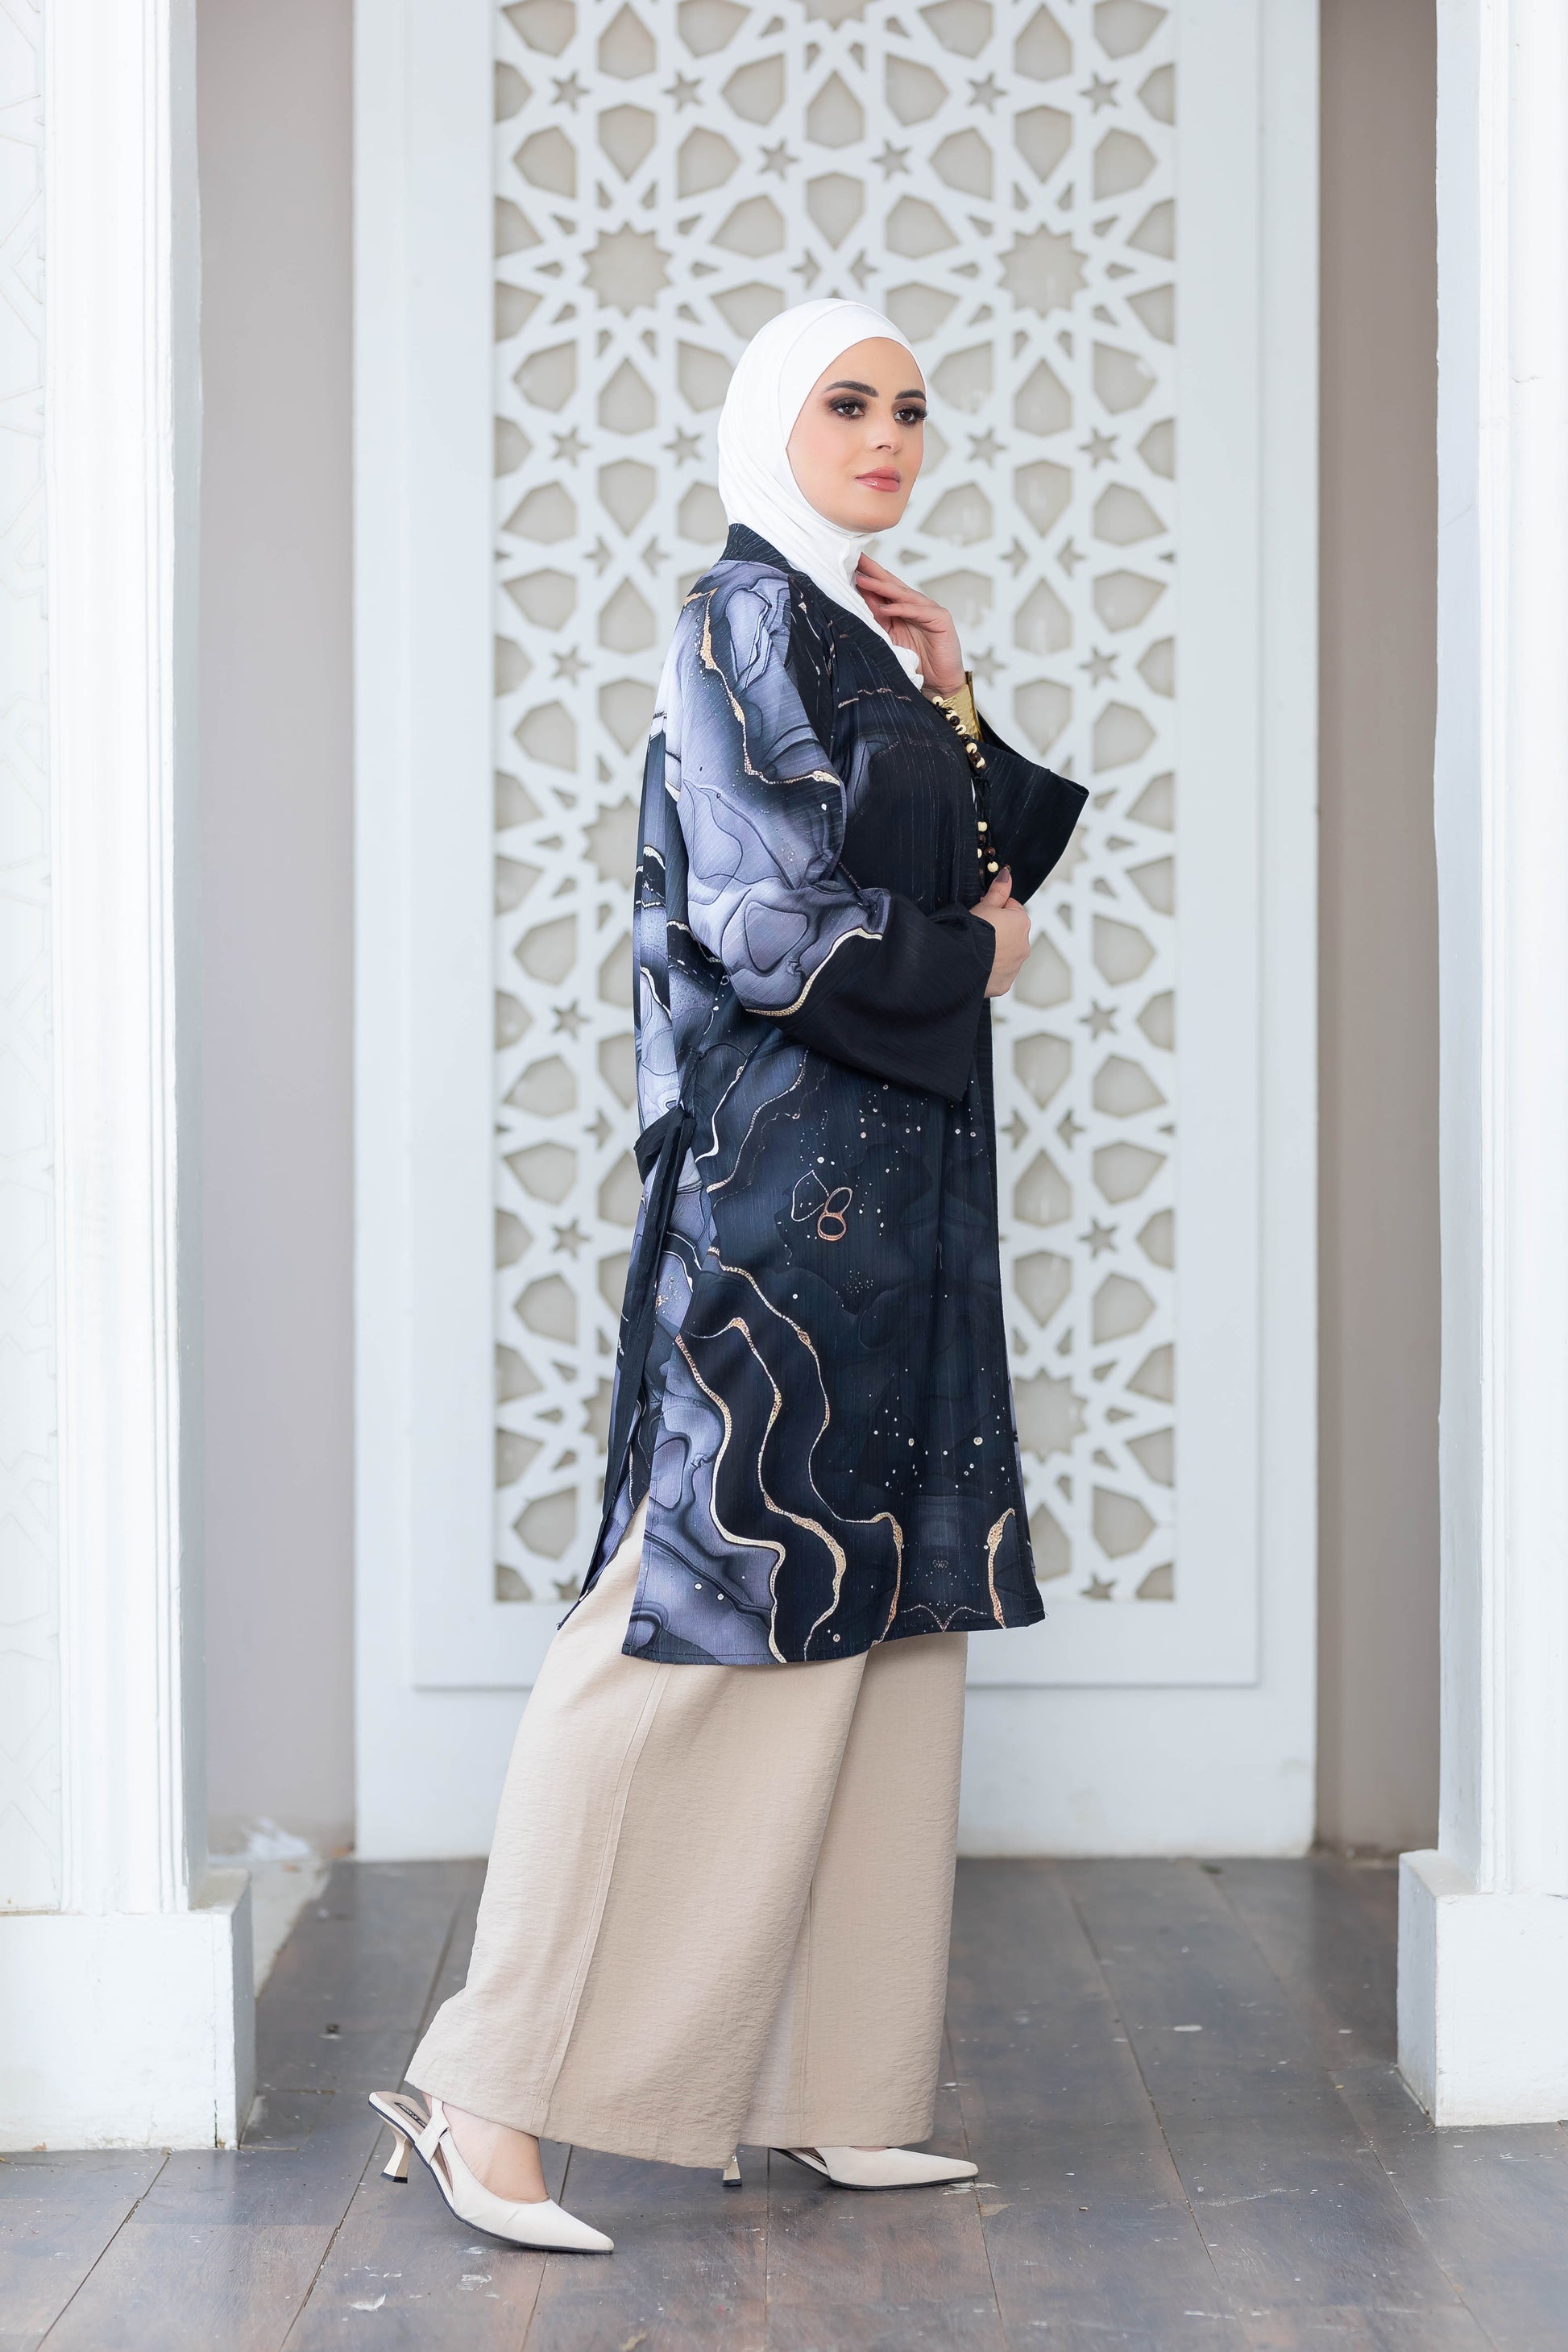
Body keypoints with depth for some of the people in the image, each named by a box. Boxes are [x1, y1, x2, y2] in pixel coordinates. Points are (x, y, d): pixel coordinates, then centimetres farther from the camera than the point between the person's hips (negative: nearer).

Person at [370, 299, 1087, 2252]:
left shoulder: (863, 637, 19)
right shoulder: (748, 617, -7)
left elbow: (990, 862, 22)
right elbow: (780, 921, -17)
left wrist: (950, 700, 8)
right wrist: (966, 958, -1)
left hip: (898, 1189, 9)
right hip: (786, 1171, -9)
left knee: (880, 1626, 7)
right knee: (704, 1613, -10)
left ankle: (831, 2089, 14)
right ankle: (494, 2091, -3)